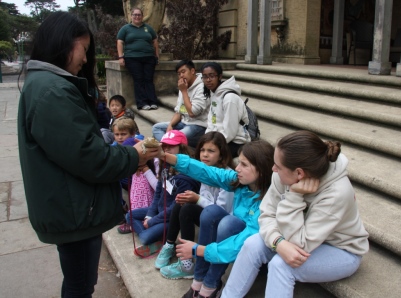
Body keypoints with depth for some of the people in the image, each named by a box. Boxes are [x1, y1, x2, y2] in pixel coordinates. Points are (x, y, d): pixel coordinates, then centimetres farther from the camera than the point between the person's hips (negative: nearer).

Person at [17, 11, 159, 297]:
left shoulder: (44, 83, 12)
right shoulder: (52, 92, -24)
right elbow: (88, 156, -25)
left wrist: (126, 154, 10)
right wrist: (133, 157, -10)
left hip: (69, 207, 10)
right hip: (74, 212, -10)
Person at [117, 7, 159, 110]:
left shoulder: (148, 28, 16)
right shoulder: (125, 28, 9)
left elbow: (155, 42, 17)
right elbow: (120, 43, 3)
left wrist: (157, 56, 10)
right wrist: (121, 57, -8)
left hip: (149, 58, 2)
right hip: (132, 58, -2)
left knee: (149, 79, -3)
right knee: (138, 80, -8)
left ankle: (153, 102, -6)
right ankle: (142, 103, -9)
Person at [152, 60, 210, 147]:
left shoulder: (201, 87, -14)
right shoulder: (183, 87, 13)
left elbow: (192, 112, -20)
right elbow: (178, 111, 13)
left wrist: (184, 91, -12)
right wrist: (170, 125, -6)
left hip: (199, 126, -9)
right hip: (184, 123, 10)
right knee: (156, 128, -1)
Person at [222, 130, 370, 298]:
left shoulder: (337, 193, -35)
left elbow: (299, 244, -32)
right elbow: (267, 214, -14)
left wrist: (294, 197, -37)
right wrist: (279, 242, -34)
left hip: (342, 251, -5)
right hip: (309, 239, 5)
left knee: (281, 264, -28)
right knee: (253, 245, -15)